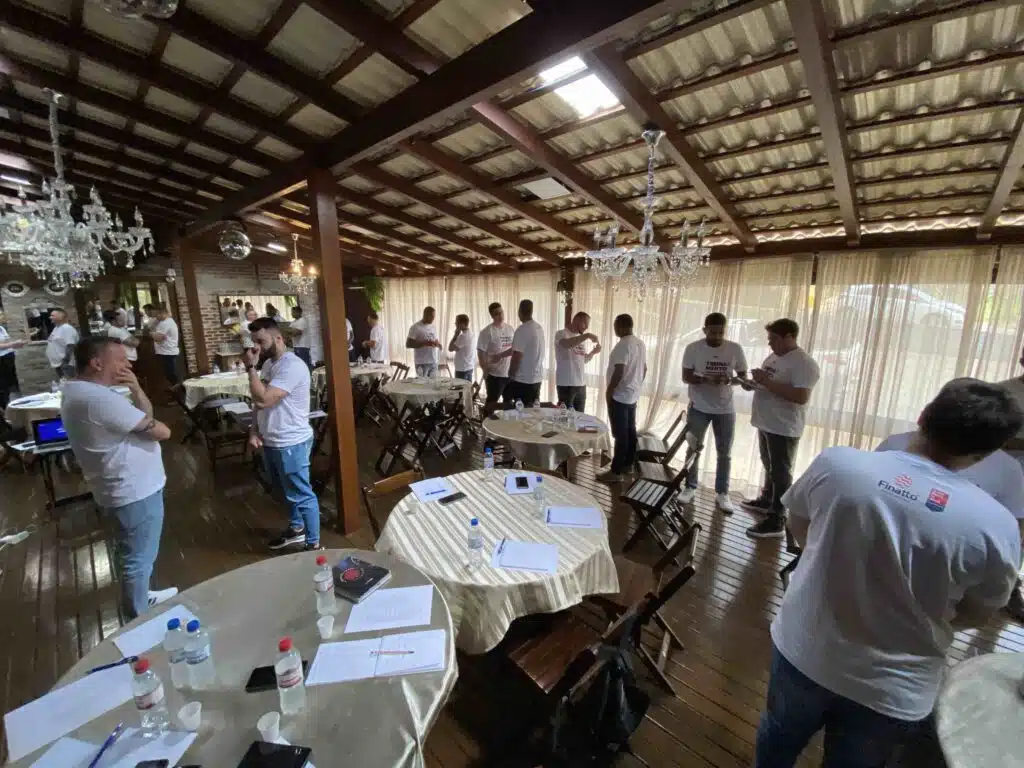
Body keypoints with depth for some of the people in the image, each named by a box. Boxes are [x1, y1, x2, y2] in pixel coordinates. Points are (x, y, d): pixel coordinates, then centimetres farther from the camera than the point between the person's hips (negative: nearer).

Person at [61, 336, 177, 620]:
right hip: (135, 492, -10)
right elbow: (160, 431, -23)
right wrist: (153, 425, -1)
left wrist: (135, 389, -8)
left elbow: (145, 414, 8)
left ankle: (140, 599, 46)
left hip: (129, 487, 10)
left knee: (137, 555, 27)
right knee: (138, 558, 7)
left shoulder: (81, 391, 8)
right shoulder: (99, 398, -27)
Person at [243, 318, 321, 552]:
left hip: (291, 444, -9)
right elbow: (258, 403, 15)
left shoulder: (292, 366, -22)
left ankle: (313, 544, 17)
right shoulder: (268, 364, 8)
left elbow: (263, 400, -29)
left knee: (301, 495, 3)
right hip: (271, 441, 9)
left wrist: (251, 368, -19)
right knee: (288, 491, 25)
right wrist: (255, 431, 3)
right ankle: (296, 529, 44)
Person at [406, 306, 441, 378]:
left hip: (434, 362, 6)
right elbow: (408, 344, -11)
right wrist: (424, 343, -22)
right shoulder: (415, 327, -7)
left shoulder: (433, 327, 13)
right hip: (422, 363, -6)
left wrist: (438, 344, -6)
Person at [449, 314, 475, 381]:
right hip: (469, 367, 9)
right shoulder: (470, 334, 10)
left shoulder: (463, 336, -20)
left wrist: (455, 335, -12)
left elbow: (450, 348, -17)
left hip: (462, 369, -9)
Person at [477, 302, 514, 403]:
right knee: (492, 402, 4)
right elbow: (481, 353, -13)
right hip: (495, 374, -6)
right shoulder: (487, 332, -11)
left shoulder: (510, 328, 7)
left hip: (510, 373, 6)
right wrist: (485, 371, -16)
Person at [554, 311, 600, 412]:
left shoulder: (581, 339, 15)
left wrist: (593, 352, 4)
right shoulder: (561, 334, -7)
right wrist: (587, 335, -27)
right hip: (566, 385, -7)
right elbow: (566, 344, -31)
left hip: (580, 384, 7)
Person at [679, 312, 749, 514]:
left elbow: (743, 376, 0)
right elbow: (686, 376, -10)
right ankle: (690, 488, 25)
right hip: (698, 408, -1)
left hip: (726, 410, 1)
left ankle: (722, 494, 22)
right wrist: (707, 379, -28)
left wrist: (730, 379, -22)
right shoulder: (693, 348, -9)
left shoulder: (735, 349, -6)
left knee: (725, 453, 9)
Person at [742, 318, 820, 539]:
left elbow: (801, 397, -28)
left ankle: (776, 521, 6)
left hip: (784, 429, -9)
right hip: (766, 424, 9)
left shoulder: (803, 363, -18)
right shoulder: (773, 358, 10)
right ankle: (766, 500, 39)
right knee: (770, 467, 23)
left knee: (781, 473, -1)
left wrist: (766, 381, -27)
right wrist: (751, 384, -2)